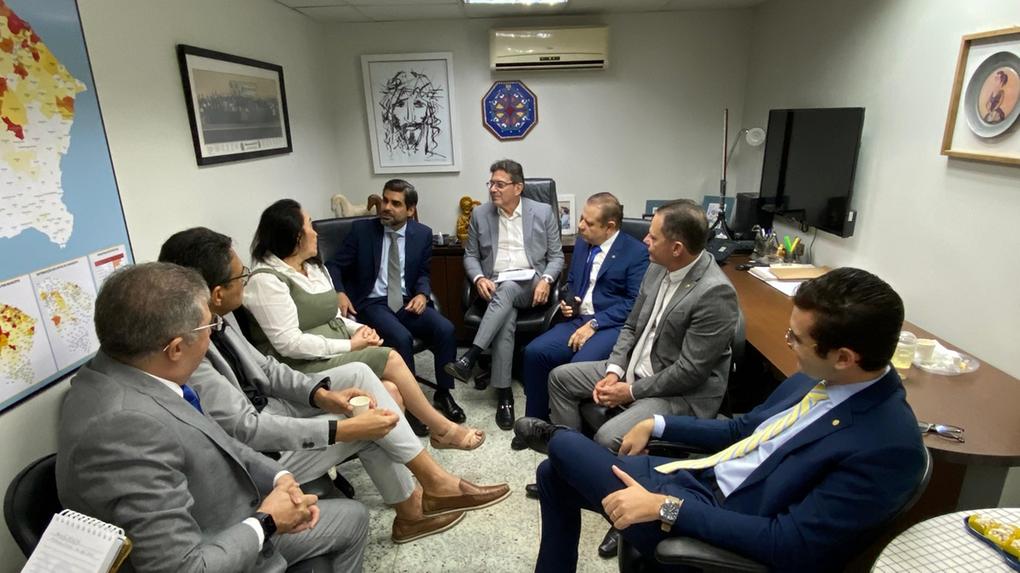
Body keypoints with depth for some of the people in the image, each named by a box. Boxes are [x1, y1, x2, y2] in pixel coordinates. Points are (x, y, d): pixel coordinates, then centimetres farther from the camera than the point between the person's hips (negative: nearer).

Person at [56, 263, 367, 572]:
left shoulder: (125, 373, -8)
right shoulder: (124, 424, -34)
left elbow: (210, 443, 6)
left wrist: (278, 477, -6)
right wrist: (267, 521, -17)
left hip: (234, 527, 8)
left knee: (352, 517, 18)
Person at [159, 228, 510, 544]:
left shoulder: (216, 317, -4)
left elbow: (264, 368, 5)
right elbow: (247, 430, -30)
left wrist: (322, 395, -11)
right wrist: (346, 427, -28)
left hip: (263, 409, 8)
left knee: (358, 373, -5)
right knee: (367, 423, -14)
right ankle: (434, 482, 11)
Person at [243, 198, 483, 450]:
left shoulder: (314, 267, 15)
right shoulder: (266, 280, -13)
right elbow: (289, 343, -20)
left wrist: (358, 330, -4)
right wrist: (350, 345, -17)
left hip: (335, 355, 8)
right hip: (304, 368, -8)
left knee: (390, 392, -20)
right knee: (389, 359, -20)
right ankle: (443, 429, -5)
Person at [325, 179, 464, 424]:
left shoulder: (423, 234, 4)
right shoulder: (362, 230, -1)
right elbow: (334, 265, 4)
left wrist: (422, 294, -7)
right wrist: (339, 293, -16)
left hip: (407, 301, 3)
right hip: (373, 303, -2)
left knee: (446, 329, -23)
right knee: (401, 337, -31)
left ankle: (443, 394, -4)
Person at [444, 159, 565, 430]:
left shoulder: (544, 212, 5)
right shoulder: (480, 214, 9)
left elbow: (556, 256, 6)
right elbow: (470, 255, 13)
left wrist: (545, 280, -14)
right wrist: (479, 278, -8)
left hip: (530, 285, -1)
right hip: (494, 286, 1)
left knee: (507, 289, -36)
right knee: (507, 319, -32)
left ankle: (470, 357, -37)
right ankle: (504, 394, -26)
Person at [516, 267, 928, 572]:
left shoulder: (888, 446, -25)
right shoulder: (817, 378, 1)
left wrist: (666, 507, -25)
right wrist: (658, 425, 8)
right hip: (700, 473, 8)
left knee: (564, 446, -7)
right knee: (553, 473, 10)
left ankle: (556, 437, 30)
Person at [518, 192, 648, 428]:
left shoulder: (637, 252, -7)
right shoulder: (581, 243, 14)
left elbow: (635, 302, -13)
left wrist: (594, 324, -18)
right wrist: (566, 301, 4)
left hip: (612, 326, -6)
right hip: (578, 319, 6)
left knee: (580, 366, -32)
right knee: (534, 352, -16)